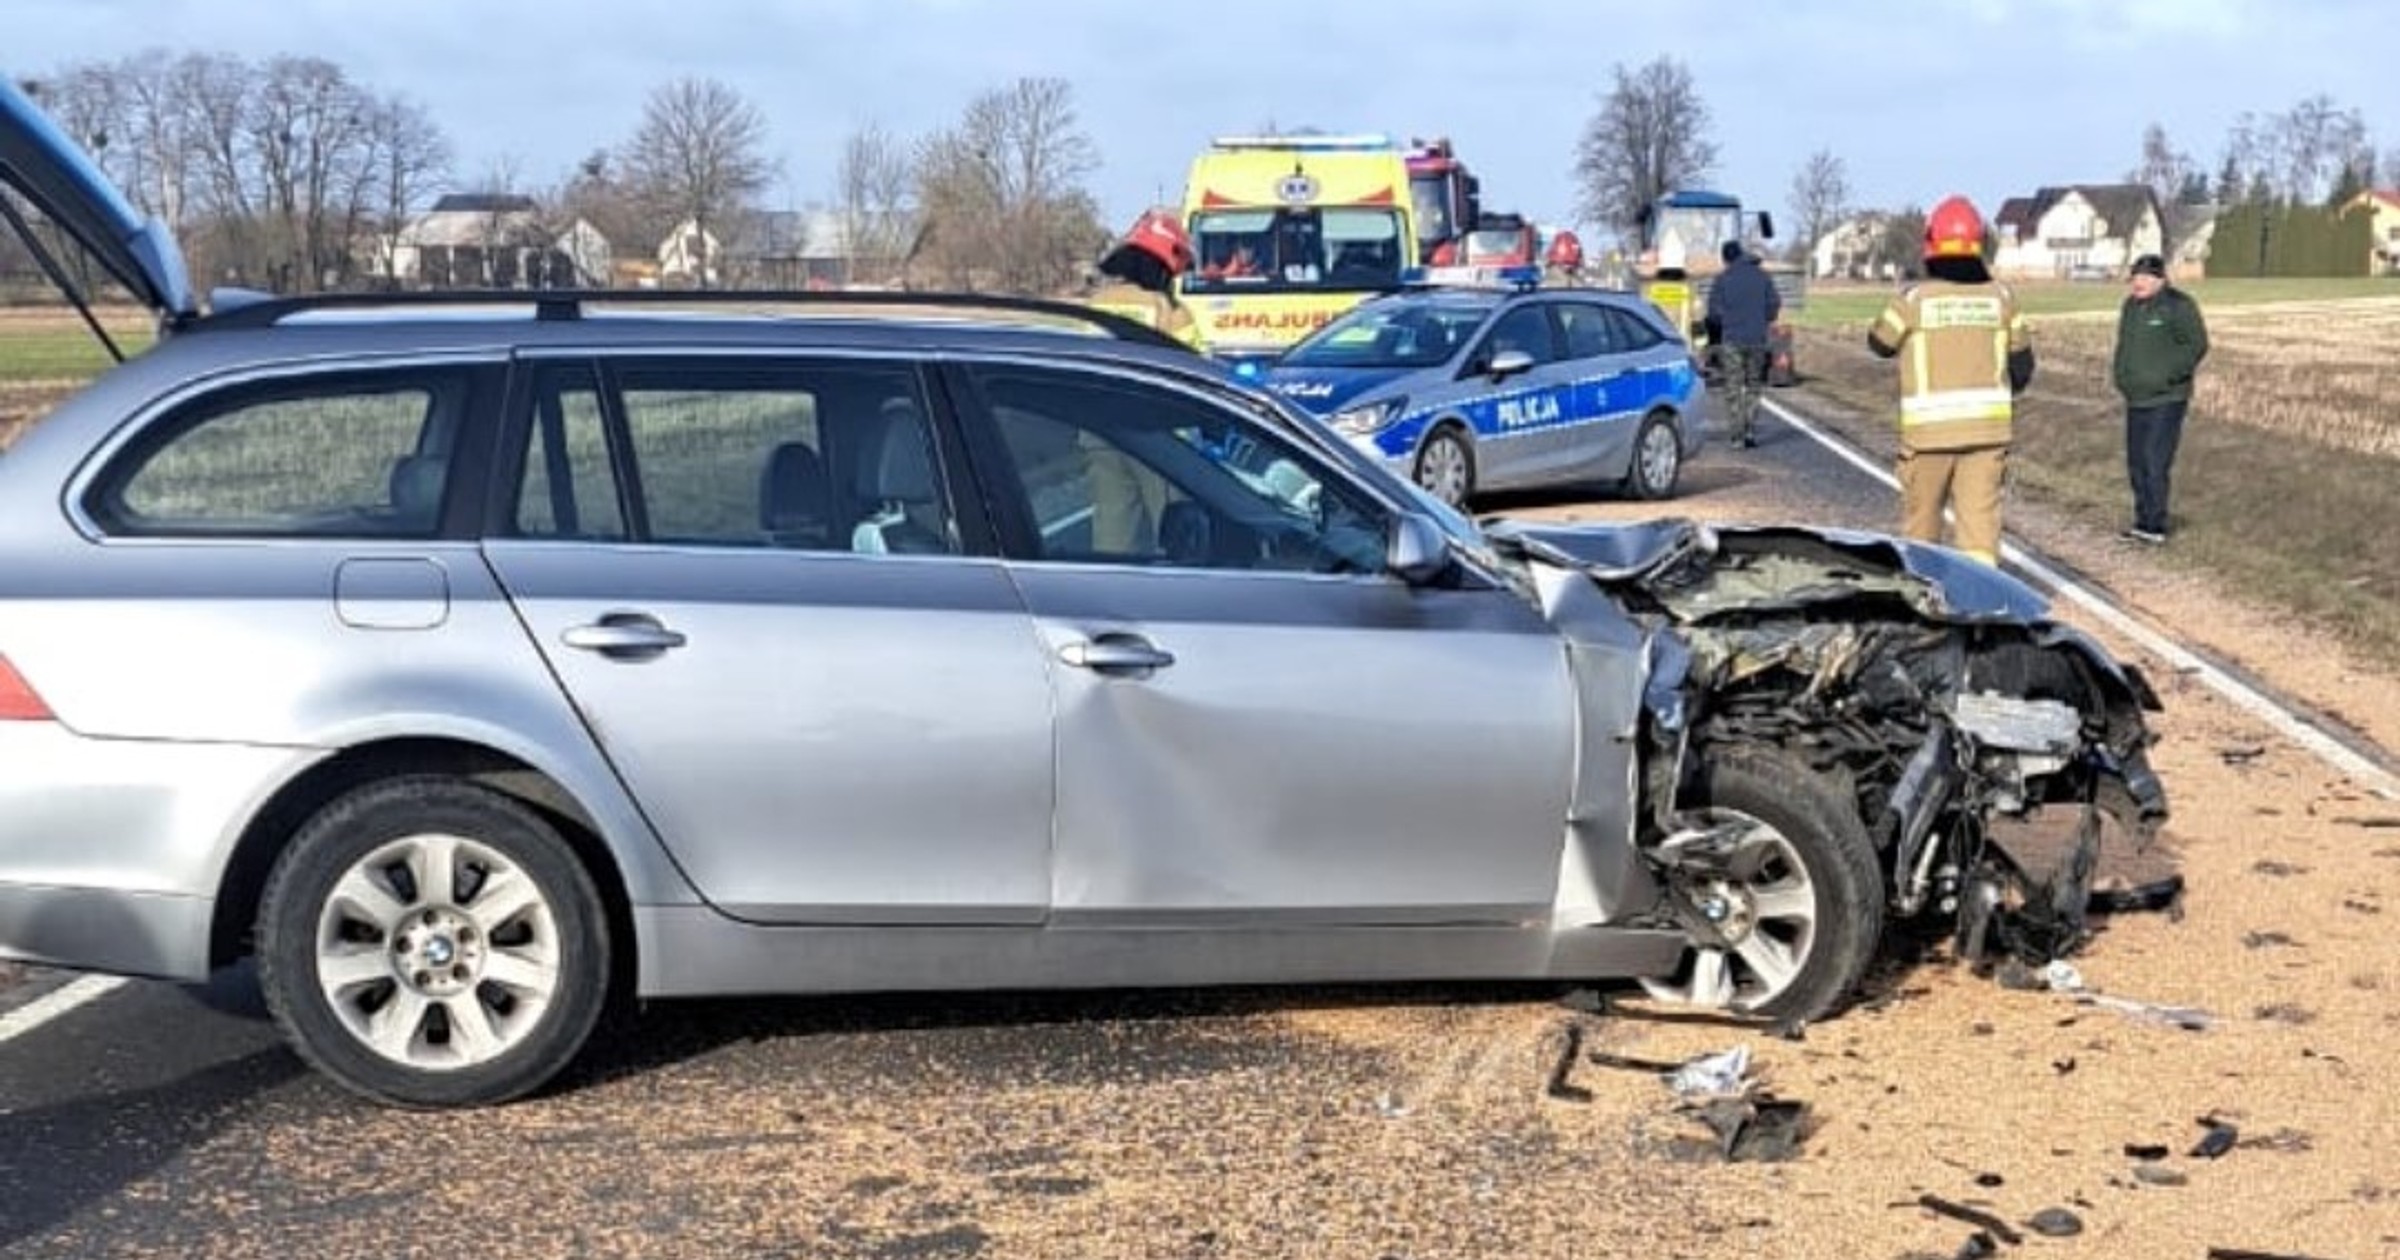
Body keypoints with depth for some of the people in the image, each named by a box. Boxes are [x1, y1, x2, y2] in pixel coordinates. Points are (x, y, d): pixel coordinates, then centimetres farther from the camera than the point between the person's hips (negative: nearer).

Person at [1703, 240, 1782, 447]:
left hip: (1732, 339, -3)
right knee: (1753, 387, 13)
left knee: (1733, 389, 2)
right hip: (1757, 339, 3)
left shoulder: (1723, 279, -4)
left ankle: (1738, 435, -4)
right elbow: (1774, 305, 6)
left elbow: (1715, 310, -5)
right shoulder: (1763, 276, 5)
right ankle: (1751, 432, 8)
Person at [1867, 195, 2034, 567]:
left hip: (1929, 429, -2)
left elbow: (1880, 344, 7)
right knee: (1981, 519, 2)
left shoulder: (1913, 299, -9)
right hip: (1988, 427, 2)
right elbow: (2023, 364, 8)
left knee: (1921, 521, 15)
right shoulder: (2001, 297, 1)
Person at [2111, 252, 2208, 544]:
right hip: (2136, 399, 8)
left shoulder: (2178, 305, -9)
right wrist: (2121, 377, 11)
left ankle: (2155, 527, -8)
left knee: (2155, 464, -11)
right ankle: (2144, 523, 17)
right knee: (2136, 465, 9)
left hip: (2166, 400, -8)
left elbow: (2197, 345, -11)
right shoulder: (2131, 306, 14)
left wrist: (2170, 376, -16)